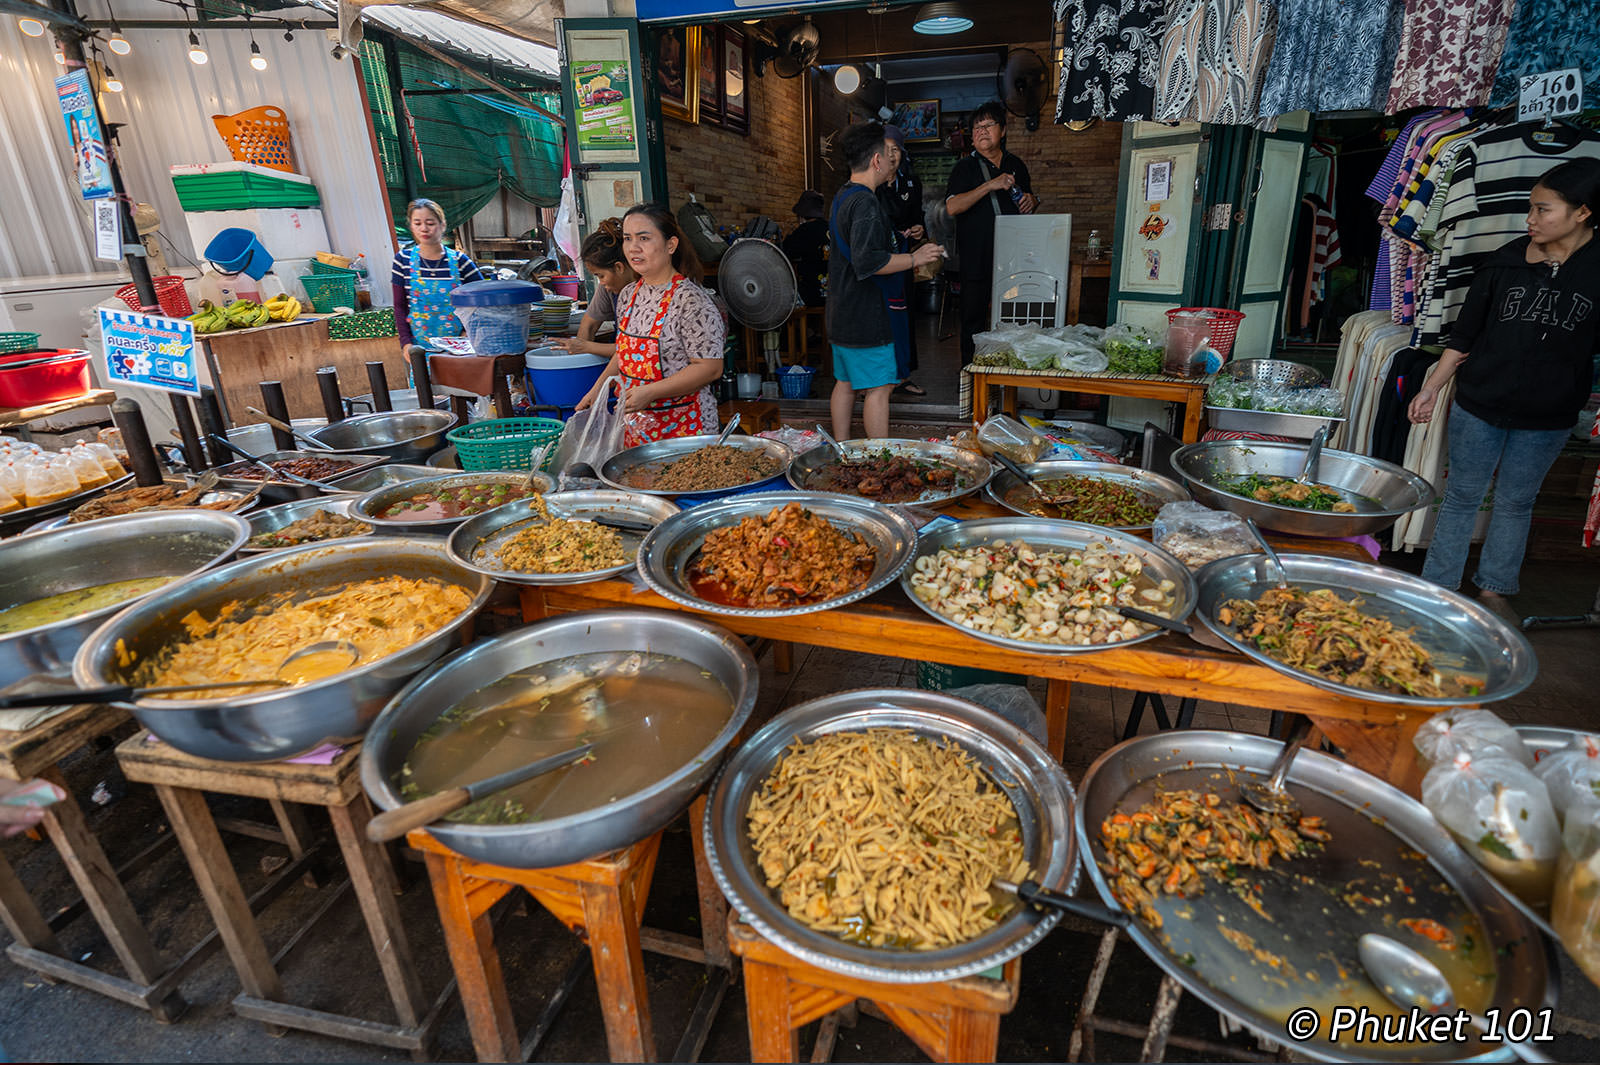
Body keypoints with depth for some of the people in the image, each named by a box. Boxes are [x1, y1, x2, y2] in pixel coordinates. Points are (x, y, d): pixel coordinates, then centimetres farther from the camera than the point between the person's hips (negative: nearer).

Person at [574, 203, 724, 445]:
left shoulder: (691, 301, -16)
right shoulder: (628, 295, 7)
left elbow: (710, 368, -20)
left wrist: (649, 392, -23)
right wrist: (598, 388, 12)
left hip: (683, 425, -6)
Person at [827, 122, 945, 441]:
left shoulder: (843, 196, 16)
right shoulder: (865, 203, -17)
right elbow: (868, 261, -27)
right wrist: (914, 258, -16)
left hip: (842, 315, 10)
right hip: (866, 316, -10)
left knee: (845, 384, 13)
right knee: (878, 388, -5)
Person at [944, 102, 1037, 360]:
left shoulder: (1016, 165, 15)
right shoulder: (966, 167, 2)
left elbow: (1030, 199, 29)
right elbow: (952, 207, -14)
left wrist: (1032, 201, 4)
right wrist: (990, 185, -20)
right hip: (976, 259, -4)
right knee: (973, 320, 0)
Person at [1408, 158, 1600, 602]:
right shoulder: (1506, 262, -4)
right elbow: (1464, 336, 1)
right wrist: (1430, 389, -2)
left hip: (1546, 418, 0)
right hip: (1478, 407, 0)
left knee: (1515, 503, 14)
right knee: (1461, 497, 8)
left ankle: (1493, 590, 29)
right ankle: (1435, 589, 18)